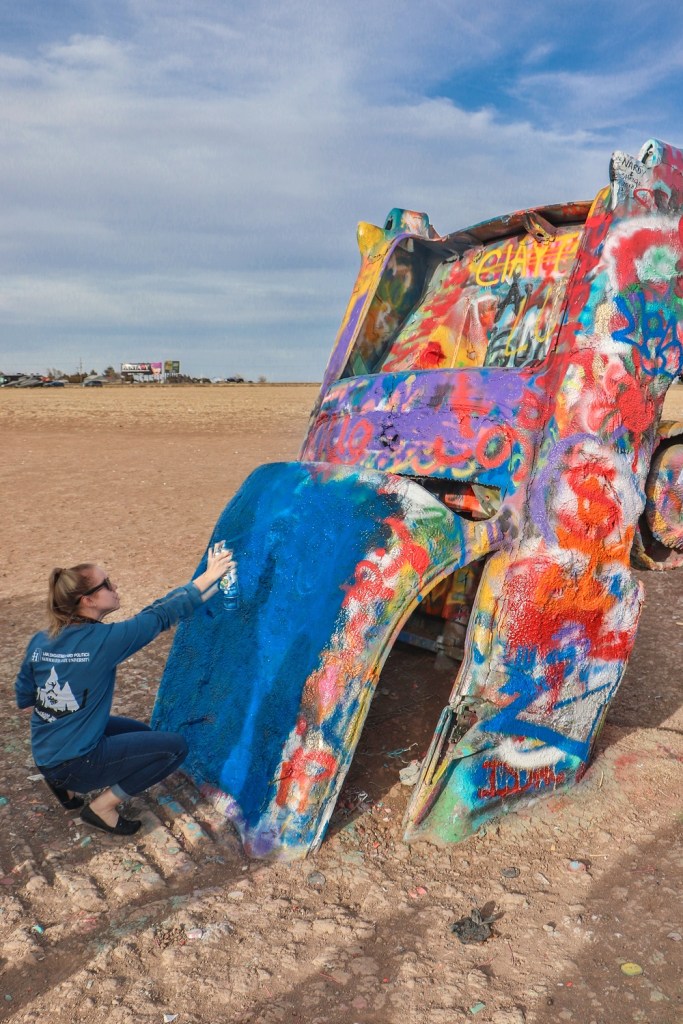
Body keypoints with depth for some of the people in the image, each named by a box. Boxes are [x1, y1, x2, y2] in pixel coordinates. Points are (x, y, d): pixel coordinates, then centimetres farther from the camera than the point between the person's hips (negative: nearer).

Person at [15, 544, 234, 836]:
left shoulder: (39, 642, -2)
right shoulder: (103, 639, -23)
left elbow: (24, 699, 9)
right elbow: (160, 614, -18)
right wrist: (209, 576, -12)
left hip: (44, 757, 8)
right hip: (75, 764, -8)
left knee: (141, 735, 24)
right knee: (175, 747, -5)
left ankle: (66, 784, 16)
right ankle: (104, 806, 0)